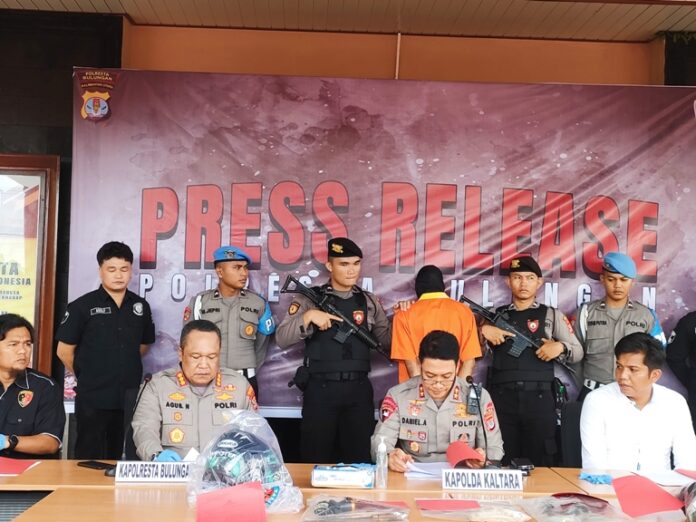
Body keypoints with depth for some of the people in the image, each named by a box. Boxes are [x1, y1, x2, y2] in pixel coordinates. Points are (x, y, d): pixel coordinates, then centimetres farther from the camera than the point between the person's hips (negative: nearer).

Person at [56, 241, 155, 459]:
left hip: (130, 399, 4)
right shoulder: (82, 306, -6)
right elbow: (64, 351, -2)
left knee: (122, 460, 15)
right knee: (89, 460, 5)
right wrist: (88, 377, 6)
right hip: (93, 399, -4)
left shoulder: (140, 306, 6)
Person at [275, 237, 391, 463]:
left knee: (359, 460, 9)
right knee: (316, 461, 7)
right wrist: (308, 316, -21)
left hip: (359, 389, 2)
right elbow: (281, 339, -7)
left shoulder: (369, 302, 8)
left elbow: (387, 341, 12)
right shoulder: (309, 299, 0)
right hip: (321, 389, -2)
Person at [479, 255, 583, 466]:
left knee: (539, 465, 3)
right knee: (503, 465, 5)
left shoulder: (551, 315, 12)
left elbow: (578, 352, 12)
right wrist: (483, 330, -9)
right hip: (502, 399, 1)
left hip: (539, 399, -1)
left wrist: (560, 347, -8)